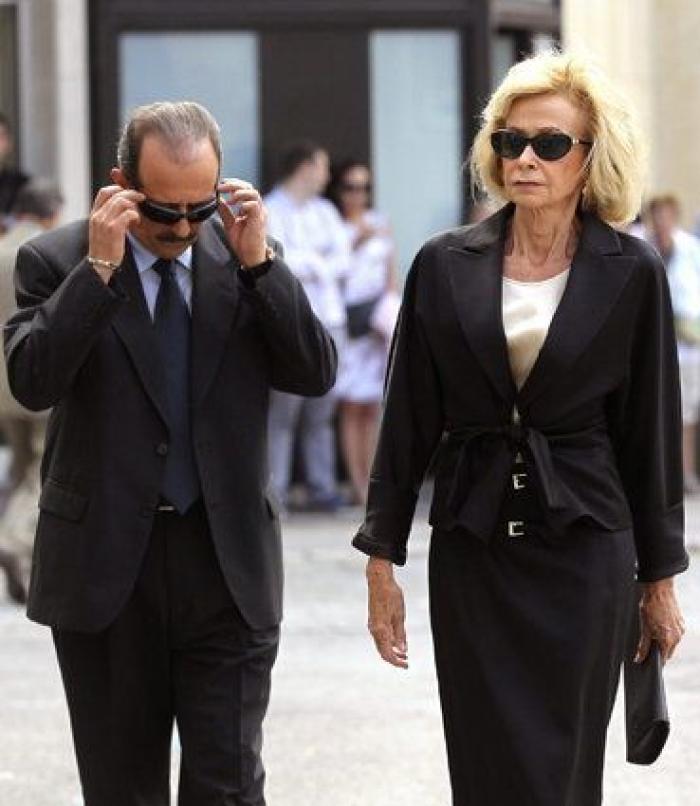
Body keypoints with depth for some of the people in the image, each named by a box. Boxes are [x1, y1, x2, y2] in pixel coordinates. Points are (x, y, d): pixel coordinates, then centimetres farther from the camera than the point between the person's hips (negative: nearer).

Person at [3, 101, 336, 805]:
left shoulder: (247, 262, 4)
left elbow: (316, 374, -4)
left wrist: (258, 262, -13)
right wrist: (98, 268, -21)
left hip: (227, 564, 1)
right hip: (105, 567, -1)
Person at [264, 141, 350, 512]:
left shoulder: (324, 212, 18)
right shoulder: (269, 212, -2)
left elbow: (343, 261, 8)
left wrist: (304, 264, -8)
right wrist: (318, 262, -2)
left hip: (328, 318, 6)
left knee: (322, 409, 4)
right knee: (282, 408, -9)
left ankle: (322, 488, 6)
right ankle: (274, 492, -8)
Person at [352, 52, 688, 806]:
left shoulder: (631, 273, -1)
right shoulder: (446, 264, 1)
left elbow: (650, 430, 3)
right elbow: (408, 420, 4)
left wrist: (660, 576, 5)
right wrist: (382, 561, 2)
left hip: (583, 547, -1)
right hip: (472, 546, 1)